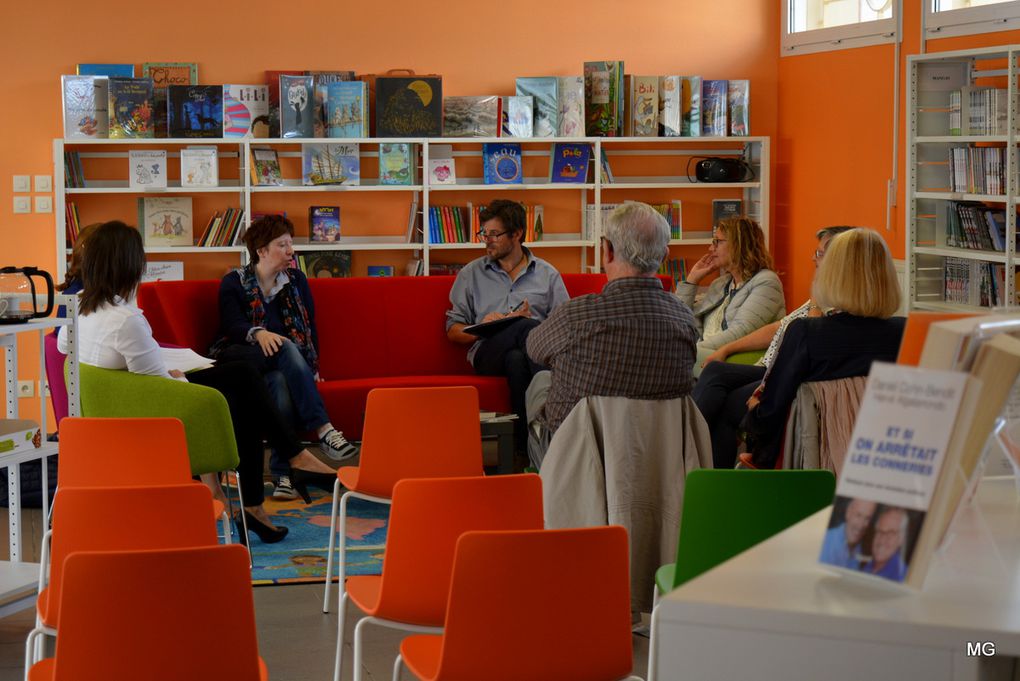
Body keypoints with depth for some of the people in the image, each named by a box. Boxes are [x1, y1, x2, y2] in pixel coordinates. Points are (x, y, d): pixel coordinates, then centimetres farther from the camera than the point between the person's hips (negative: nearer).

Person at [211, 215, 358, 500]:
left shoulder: (296, 279, 18)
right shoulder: (234, 282, 7)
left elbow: (310, 326, 12)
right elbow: (232, 326, -8)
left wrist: (311, 366, -4)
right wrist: (259, 333, -31)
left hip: (282, 365, 3)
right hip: (241, 361, -3)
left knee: (282, 383, -36)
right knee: (286, 348, -35)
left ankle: (283, 472, -42)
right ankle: (323, 429, -47)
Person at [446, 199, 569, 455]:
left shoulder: (547, 274, 20)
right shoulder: (471, 274, 22)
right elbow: (453, 330, 18)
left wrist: (529, 319, -7)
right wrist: (482, 328, -3)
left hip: (538, 347, 1)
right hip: (487, 351, -1)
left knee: (517, 359, -40)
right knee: (529, 328, -38)